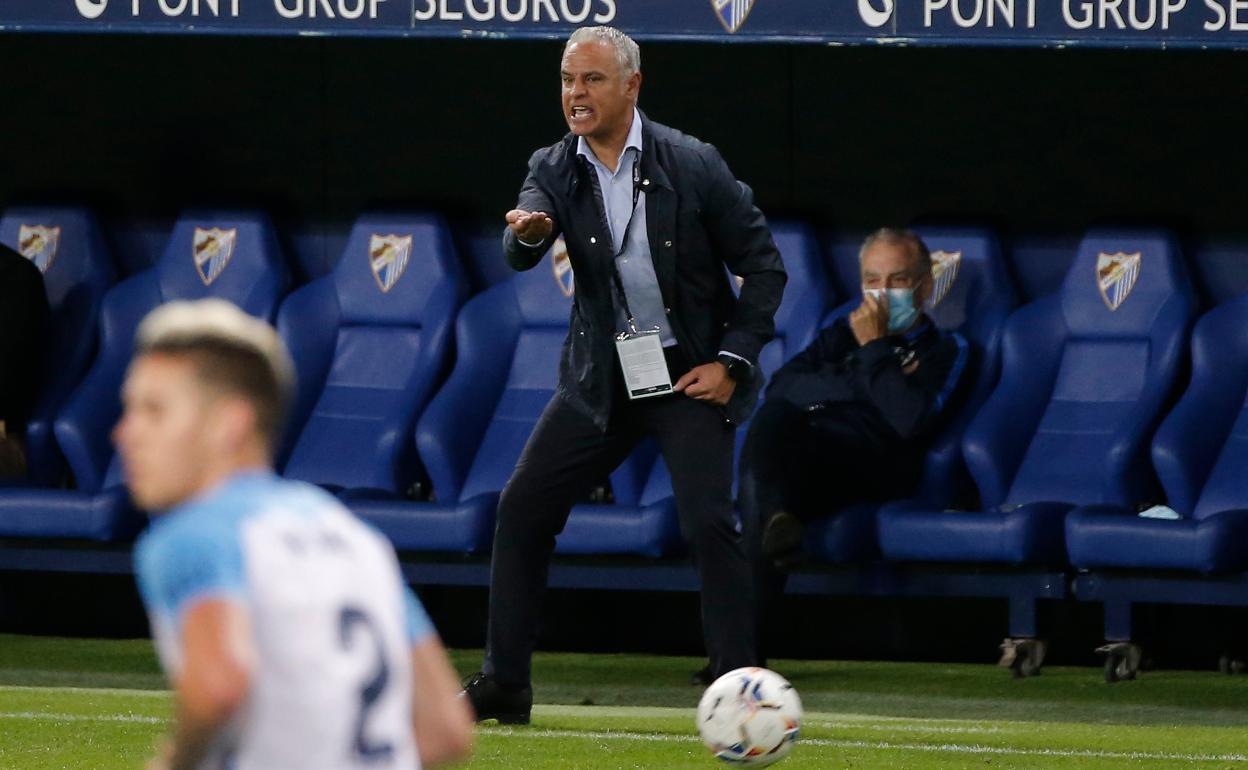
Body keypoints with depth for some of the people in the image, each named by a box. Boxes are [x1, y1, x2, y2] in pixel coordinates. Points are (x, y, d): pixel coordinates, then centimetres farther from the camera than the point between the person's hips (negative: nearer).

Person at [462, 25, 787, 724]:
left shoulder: (692, 164, -10)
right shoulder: (554, 170, -1)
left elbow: (764, 265, -4)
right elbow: (521, 253, -19)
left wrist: (732, 360, -11)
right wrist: (526, 234, -43)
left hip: (691, 374, -4)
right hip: (602, 377, 4)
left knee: (710, 523, -18)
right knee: (523, 508, 1)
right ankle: (504, 686, 12)